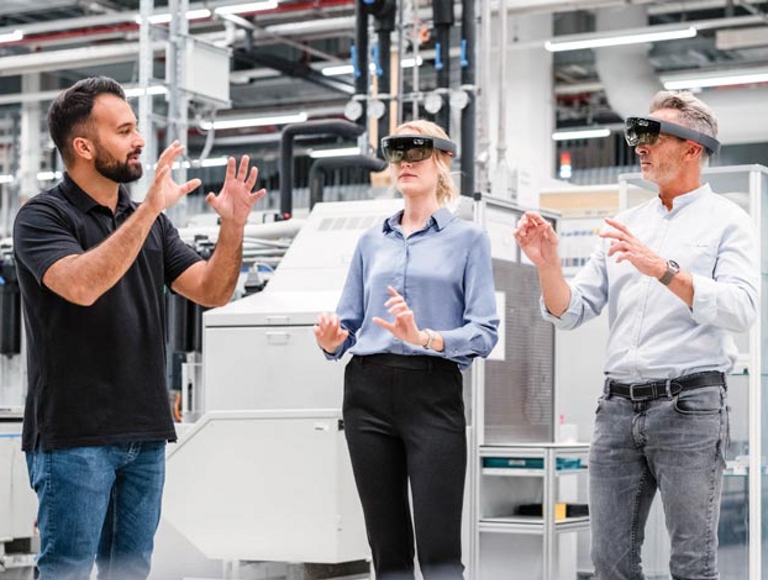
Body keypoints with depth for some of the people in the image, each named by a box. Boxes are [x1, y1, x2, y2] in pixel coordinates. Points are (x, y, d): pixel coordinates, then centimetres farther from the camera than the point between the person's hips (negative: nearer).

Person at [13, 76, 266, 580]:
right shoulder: (43, 216, -6)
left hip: (145, 433, 6)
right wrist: (150, 209, -28)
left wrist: (234, 226, -9)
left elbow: (212, 291, 8)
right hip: (74, 435, -6)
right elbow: (81, 285, -25)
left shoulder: (150, 220, 13)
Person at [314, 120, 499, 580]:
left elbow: (485, 331, -5)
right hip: (369, 390, 4)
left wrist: (425, 338, -22)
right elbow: (349, 321, 15)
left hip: (434, 392, -4)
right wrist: (331, 340, -8)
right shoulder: (372, 241, 17)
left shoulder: (468, 238, 5)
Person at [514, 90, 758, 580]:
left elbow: (741, 310, -16)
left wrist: (664, 269, -25)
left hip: (689, 405, -5)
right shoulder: (627, 225, 17)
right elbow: (571, 313, 13)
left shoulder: (726, 221, 1)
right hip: (620, 405, 5)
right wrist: (548, 264, -6)